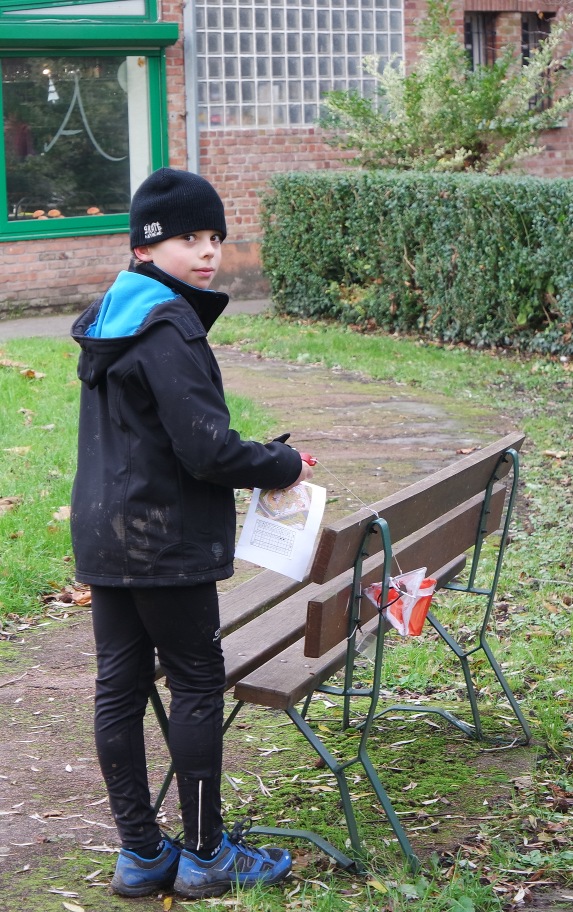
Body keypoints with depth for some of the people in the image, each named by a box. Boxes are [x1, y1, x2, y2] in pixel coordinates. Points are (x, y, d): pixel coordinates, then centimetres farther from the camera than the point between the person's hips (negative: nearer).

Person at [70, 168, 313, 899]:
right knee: (197, 682, 4)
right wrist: (282, 465, -6)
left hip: (104, 533, 9)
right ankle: (206, 854, 13)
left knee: (119, 684, 10)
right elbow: (207, 448, -23)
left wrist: (261, 458, 15)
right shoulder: (168, 329, -19)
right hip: (166, 543, -9)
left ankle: (141, 853, 20)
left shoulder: (109, 318, 12)